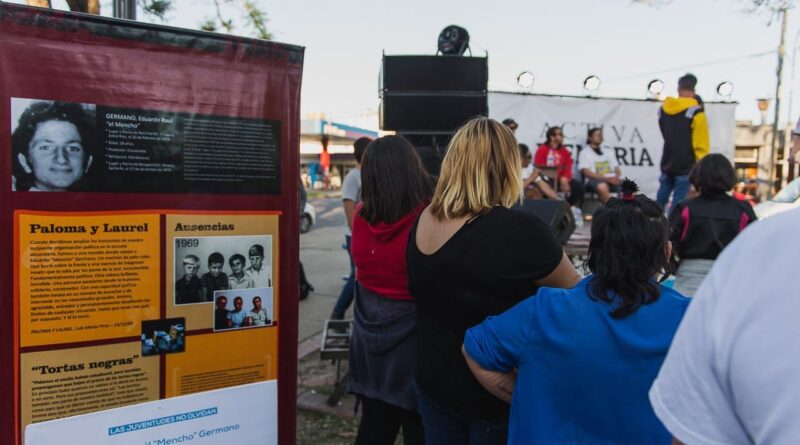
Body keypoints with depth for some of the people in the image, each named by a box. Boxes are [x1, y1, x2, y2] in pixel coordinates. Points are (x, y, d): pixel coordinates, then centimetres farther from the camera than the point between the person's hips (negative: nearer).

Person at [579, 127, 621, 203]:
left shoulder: (608, 153, 26)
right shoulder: (585, 153, 7)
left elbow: (617, 170, 21)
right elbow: (587, 173, -6)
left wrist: (616, 177, -5)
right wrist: (607, 178, -15)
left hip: (612, 180, 5)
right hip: (594, 180, -5)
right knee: (602, 186, -40)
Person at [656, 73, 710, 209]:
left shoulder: (663, 109, 5)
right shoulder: (695, 112, -12)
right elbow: (701, 144, -13)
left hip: (667, 164, 5)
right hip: (686, 166, -5)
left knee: (660, 202, 14)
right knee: (678, 204, -3)